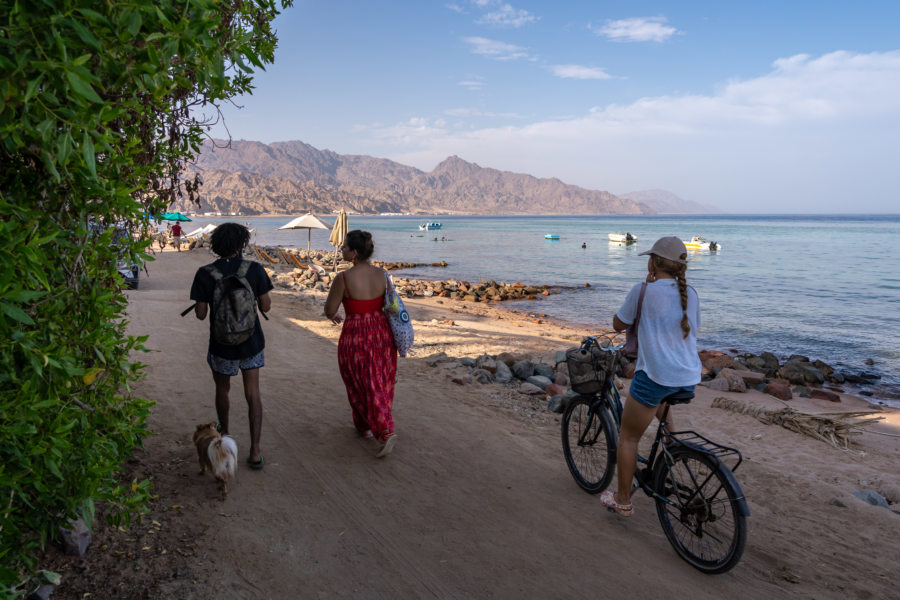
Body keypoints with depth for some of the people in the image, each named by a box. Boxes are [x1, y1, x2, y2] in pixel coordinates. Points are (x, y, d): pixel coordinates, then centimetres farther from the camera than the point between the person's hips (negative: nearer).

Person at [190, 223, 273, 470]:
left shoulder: (205, 274, -13)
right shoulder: (254, 269, -12)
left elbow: (201, 314, -10)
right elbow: (266, 306, -6)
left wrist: (200, 303, 13)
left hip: (222, 345, 0)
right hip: (251, 342, 1)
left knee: (222, 389, 23)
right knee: (252, 394, 7)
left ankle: (225, 434, 45)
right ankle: (255, 452, 4)